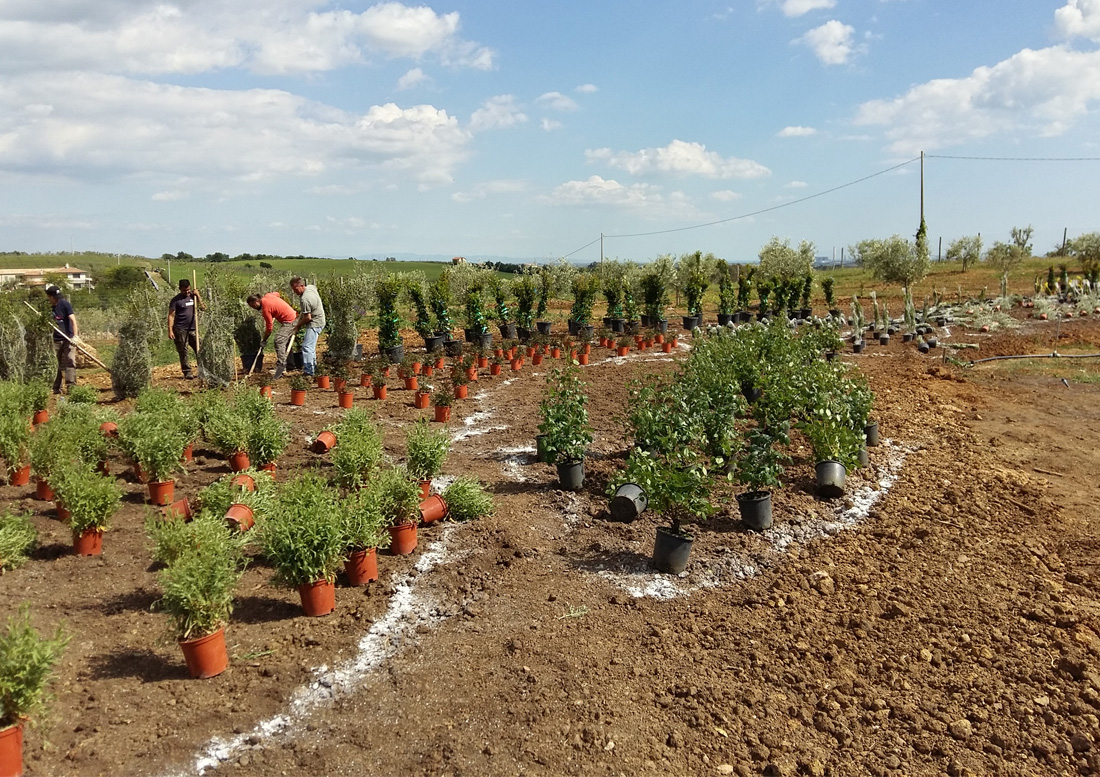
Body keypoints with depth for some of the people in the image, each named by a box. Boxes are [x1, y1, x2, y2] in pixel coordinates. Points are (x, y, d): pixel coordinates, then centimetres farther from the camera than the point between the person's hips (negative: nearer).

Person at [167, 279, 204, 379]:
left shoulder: (192, 296, 10)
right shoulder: (176, 300, -4)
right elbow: (171, 315, -7)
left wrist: (197, 295, -3)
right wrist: (170, 330, -14)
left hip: (193, 329, 4)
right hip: (181, 330, -4)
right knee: (183, 352, -1)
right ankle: (187, 372, 4)